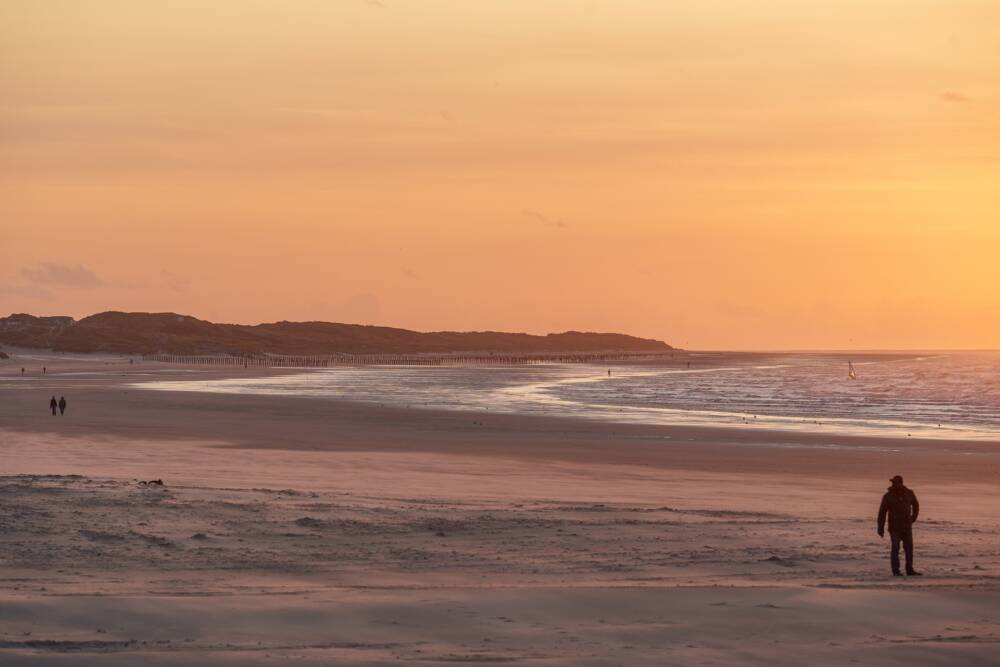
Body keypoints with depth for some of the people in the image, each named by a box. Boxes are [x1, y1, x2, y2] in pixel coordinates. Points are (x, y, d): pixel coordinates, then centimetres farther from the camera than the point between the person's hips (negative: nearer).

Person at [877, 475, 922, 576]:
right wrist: (880, 528, -9)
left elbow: (916, 506, 21)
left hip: (907, 527, 3)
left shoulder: (909, 494, 1)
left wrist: (913, 518, 16)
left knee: (909, 549, 4)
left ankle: (910, 570, 10)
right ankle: (896, 571, -6)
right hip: (894, 528, -3)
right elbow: (882, 512, -6)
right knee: (895, 549, -8)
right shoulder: (888, 496, -8)